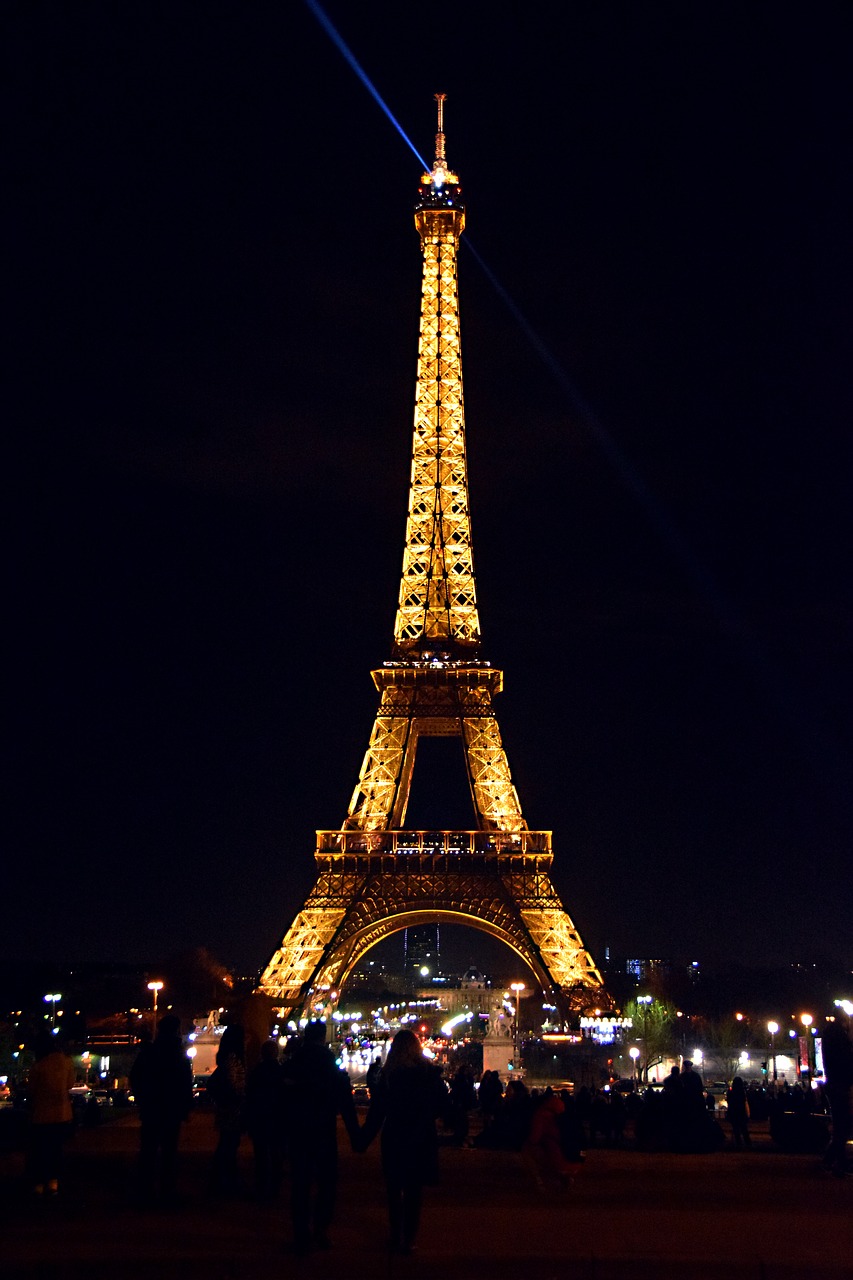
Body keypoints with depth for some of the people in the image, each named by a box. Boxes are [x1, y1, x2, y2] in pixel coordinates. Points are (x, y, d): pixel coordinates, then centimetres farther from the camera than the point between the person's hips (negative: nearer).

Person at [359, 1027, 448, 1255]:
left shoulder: (387, 1075, -9)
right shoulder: (431, 1073, -8)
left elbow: (376, 1111, -7)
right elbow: (443, 1107, -1)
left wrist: (364, 1141, 1)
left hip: (393, 1140, 0)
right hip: (422, 1141, 0)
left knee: (394, 1190, 15)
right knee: (414, 1191, 10)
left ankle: (395, 1238, 19)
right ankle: (408, 1240, 11)